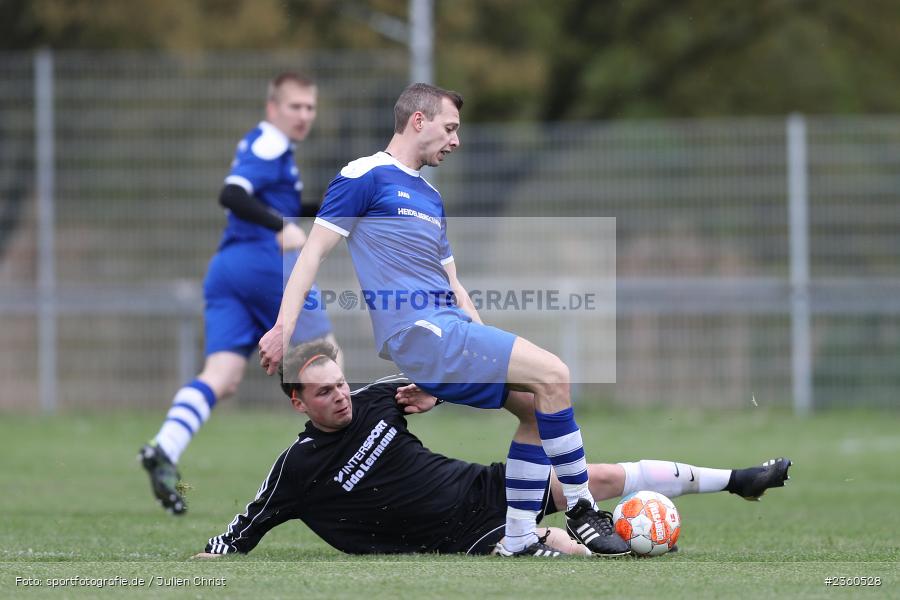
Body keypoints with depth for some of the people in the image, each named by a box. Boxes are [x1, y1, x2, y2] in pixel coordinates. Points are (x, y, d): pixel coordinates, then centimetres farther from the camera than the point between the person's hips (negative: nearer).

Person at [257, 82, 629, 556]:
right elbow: (314, 251, -5)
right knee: (551, 374, -17)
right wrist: (283, 329, -13)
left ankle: (519, 540, 2)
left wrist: (486, 344, 19)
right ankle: (580, 511, -9)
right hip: (421, 333, -9)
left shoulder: (429, 196, 25)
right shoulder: (365, 177, -1)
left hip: (452, 329, 9)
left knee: (537, 401, 0)